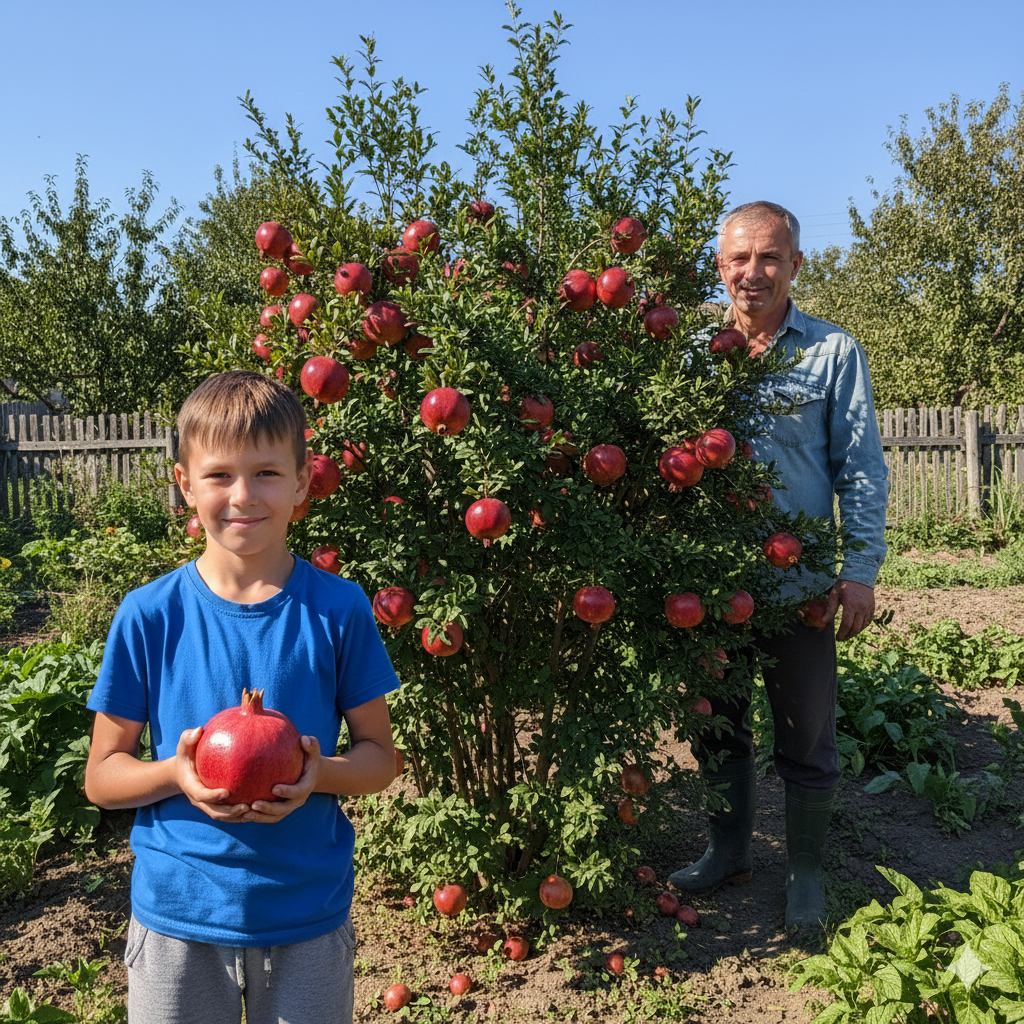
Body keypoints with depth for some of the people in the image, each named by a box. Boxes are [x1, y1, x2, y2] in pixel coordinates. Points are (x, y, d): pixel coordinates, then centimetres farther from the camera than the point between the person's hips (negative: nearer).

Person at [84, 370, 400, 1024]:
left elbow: (380, 755, 0)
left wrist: (320, 774, -20)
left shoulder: (338, 610, -8)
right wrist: (176, 774, -20)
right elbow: (102, 778, -1)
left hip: (308, 916, 0)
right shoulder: (149, 616, -7)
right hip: (177, 915, 0)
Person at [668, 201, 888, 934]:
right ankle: (730, 851, 36)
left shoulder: (834, 353, -1)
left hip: (798, 579, -2)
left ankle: (806, 871, 29)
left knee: (806, 736, 9)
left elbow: (862, 471, 0)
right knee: (717, 725, 16)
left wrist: (861, 571, -7)